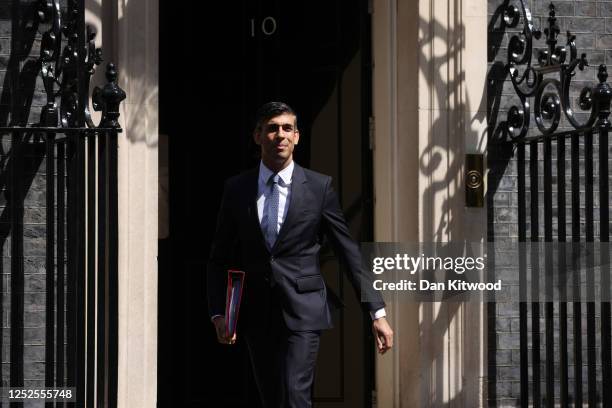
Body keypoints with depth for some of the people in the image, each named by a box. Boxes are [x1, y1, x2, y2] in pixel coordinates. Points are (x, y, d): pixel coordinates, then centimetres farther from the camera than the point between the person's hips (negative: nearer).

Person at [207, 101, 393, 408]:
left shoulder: (319, 187, 0)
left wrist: (377, 312, -2)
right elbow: (219, 259, 9)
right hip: (257, 314, 3)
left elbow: (349, 252, 1)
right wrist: (218, 313, -2)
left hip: (302, 311, -3)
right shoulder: (236, 189, 5)